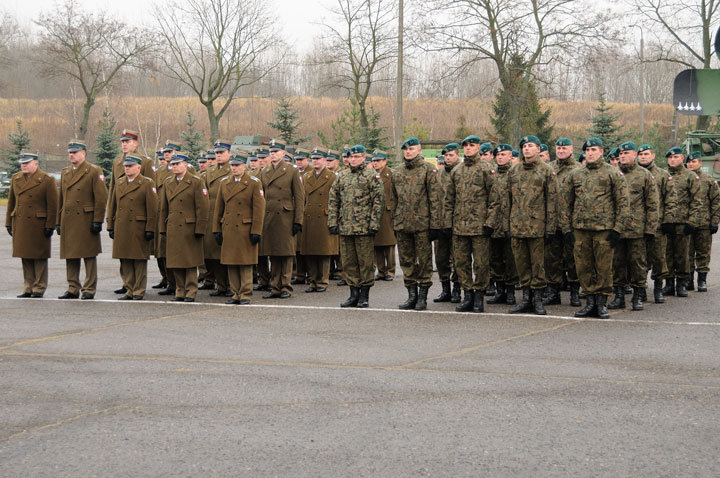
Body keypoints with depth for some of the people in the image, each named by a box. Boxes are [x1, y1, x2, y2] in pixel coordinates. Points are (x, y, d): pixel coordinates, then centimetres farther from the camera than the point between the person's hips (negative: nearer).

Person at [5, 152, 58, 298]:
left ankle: (39, 289, 7)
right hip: (20, 224, 5)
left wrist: (50, 226, -11)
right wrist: (9, 223, 12)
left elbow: (52, 205, -7)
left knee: (39, 258, 0)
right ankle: (28, 288, 14)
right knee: (25, 258, 8)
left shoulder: (46, 180, -5)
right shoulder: (15, 178, 12)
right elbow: (11, 202, 16)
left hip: (38, 224, -5)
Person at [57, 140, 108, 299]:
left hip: (86, 220, -6)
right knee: (70, 256, 8)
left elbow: (101, 198, -8)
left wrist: (97, 221, -13)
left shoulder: (94, 172, -3)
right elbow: (61, 200, 20)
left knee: (89, 256, -1)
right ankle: (73, 289, 16)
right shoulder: (65, 173, 16)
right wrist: (59, 222, 15)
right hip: (68, 222, 6)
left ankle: (89, 289, 3)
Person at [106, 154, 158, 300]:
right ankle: (129, 290, 16)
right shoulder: (119, 183, 14)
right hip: (121, 231, 5)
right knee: (125, 262, 8)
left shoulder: (147, 184, -4)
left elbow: (152, 209, -7)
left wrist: (149, 230, -11)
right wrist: (111, 226, 12)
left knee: (139, 262, 0)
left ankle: (138, 292, 6)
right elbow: (112, 206, 17)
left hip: (138, 230, -5)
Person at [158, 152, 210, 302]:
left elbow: (203, 207, -8)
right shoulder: (168, 183, 13)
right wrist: (163, 228, 12)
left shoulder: (196, 182, -4)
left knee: (190, 262, -2)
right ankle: (180, 291, 15)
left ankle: (190, 293, 4)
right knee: (176, 262, 6)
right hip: (173, 229, 5)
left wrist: (199, 229, -12)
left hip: (189, 228, -5)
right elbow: (163, 208, 17)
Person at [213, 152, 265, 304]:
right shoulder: (224, 182, 11)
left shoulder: (254, 183, -3)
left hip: (245, 229, -5)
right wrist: (216, 229, 8)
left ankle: (246, 295, 4)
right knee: (231, 264, 6)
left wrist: (256, 232, -11)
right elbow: (218, 208, 14)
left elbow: (259, 210, -7)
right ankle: (236, 293, 14)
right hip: (228, 230, 5)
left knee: (245, 264, -2)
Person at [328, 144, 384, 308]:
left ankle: (364, 296, 7)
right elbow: (333, 201, 15)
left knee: (365, 262, 0)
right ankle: (354, 294, 16)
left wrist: (374, 224, -12)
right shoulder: (341, 178, 14)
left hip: (364, 227, -5)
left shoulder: (372, 176, -1)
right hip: (345, 227, 5)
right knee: (349, 262, 8)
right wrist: (332, 222, 6)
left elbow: (378, 201, -6)